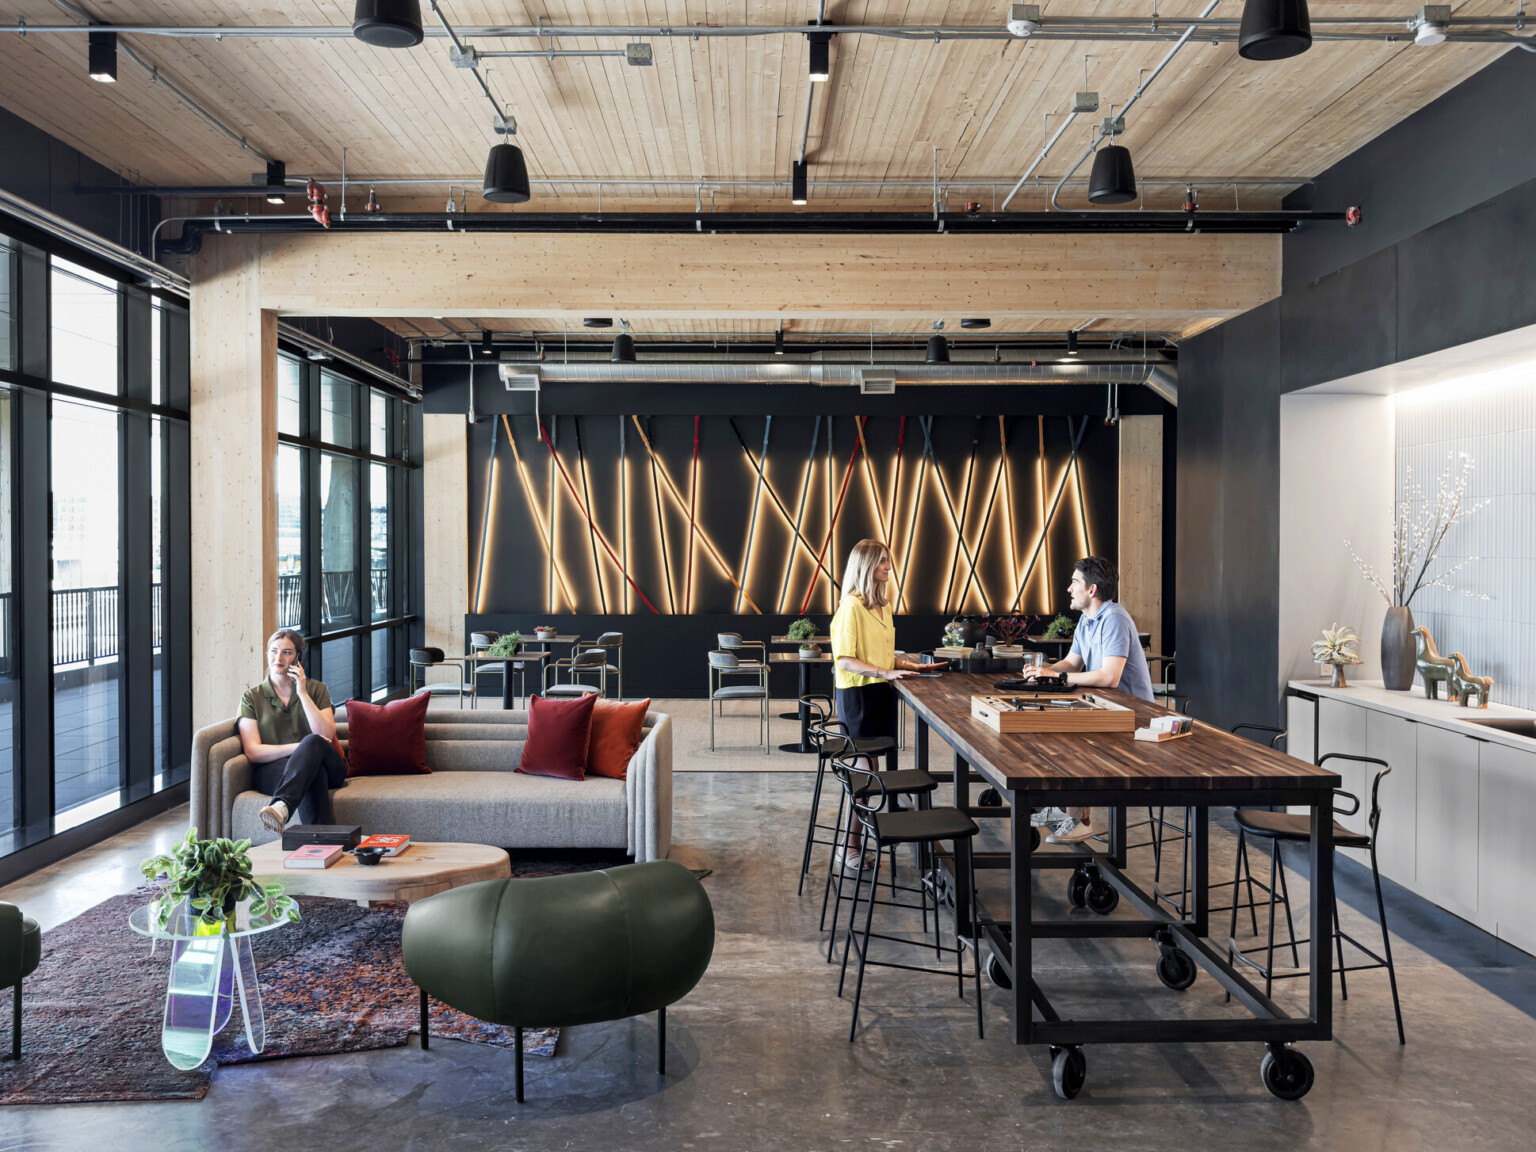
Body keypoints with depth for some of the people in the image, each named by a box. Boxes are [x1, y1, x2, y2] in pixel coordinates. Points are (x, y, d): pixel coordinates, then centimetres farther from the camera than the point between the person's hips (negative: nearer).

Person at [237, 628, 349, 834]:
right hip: (272, 771, -1)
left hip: (327, 767, 2)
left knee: (313, 742, -37)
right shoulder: (252, 697, 13)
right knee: (314, 771, -39)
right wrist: (300, 747, -14)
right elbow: (253, 752, 0)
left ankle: (281, 806, -59)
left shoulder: (316, 690, 17)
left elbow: (327, 736, -1)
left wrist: (303, 694, -4)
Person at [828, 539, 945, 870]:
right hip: (857, 693, -8)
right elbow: (845, 660, -17)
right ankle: (850, 849, 3)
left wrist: (910, 665, 13)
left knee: (871, 770, 8)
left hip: (882, 693, 8)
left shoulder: (884, 605, 15)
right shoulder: (851, 606, -13)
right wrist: (885, 672, -24)